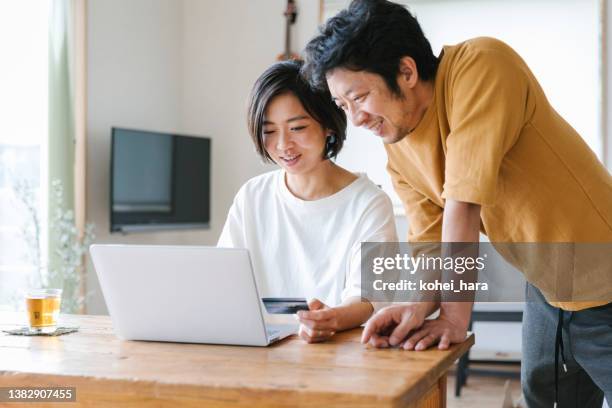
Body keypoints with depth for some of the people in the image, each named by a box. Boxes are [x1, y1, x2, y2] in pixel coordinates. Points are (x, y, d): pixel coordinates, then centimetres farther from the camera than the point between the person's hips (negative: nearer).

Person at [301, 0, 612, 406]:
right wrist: (420, 304, -21)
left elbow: (464, 201, -28)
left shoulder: (481, 66, -24)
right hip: (546, 289, 7)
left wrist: (456, 315, -27)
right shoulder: (398, 152, -1)